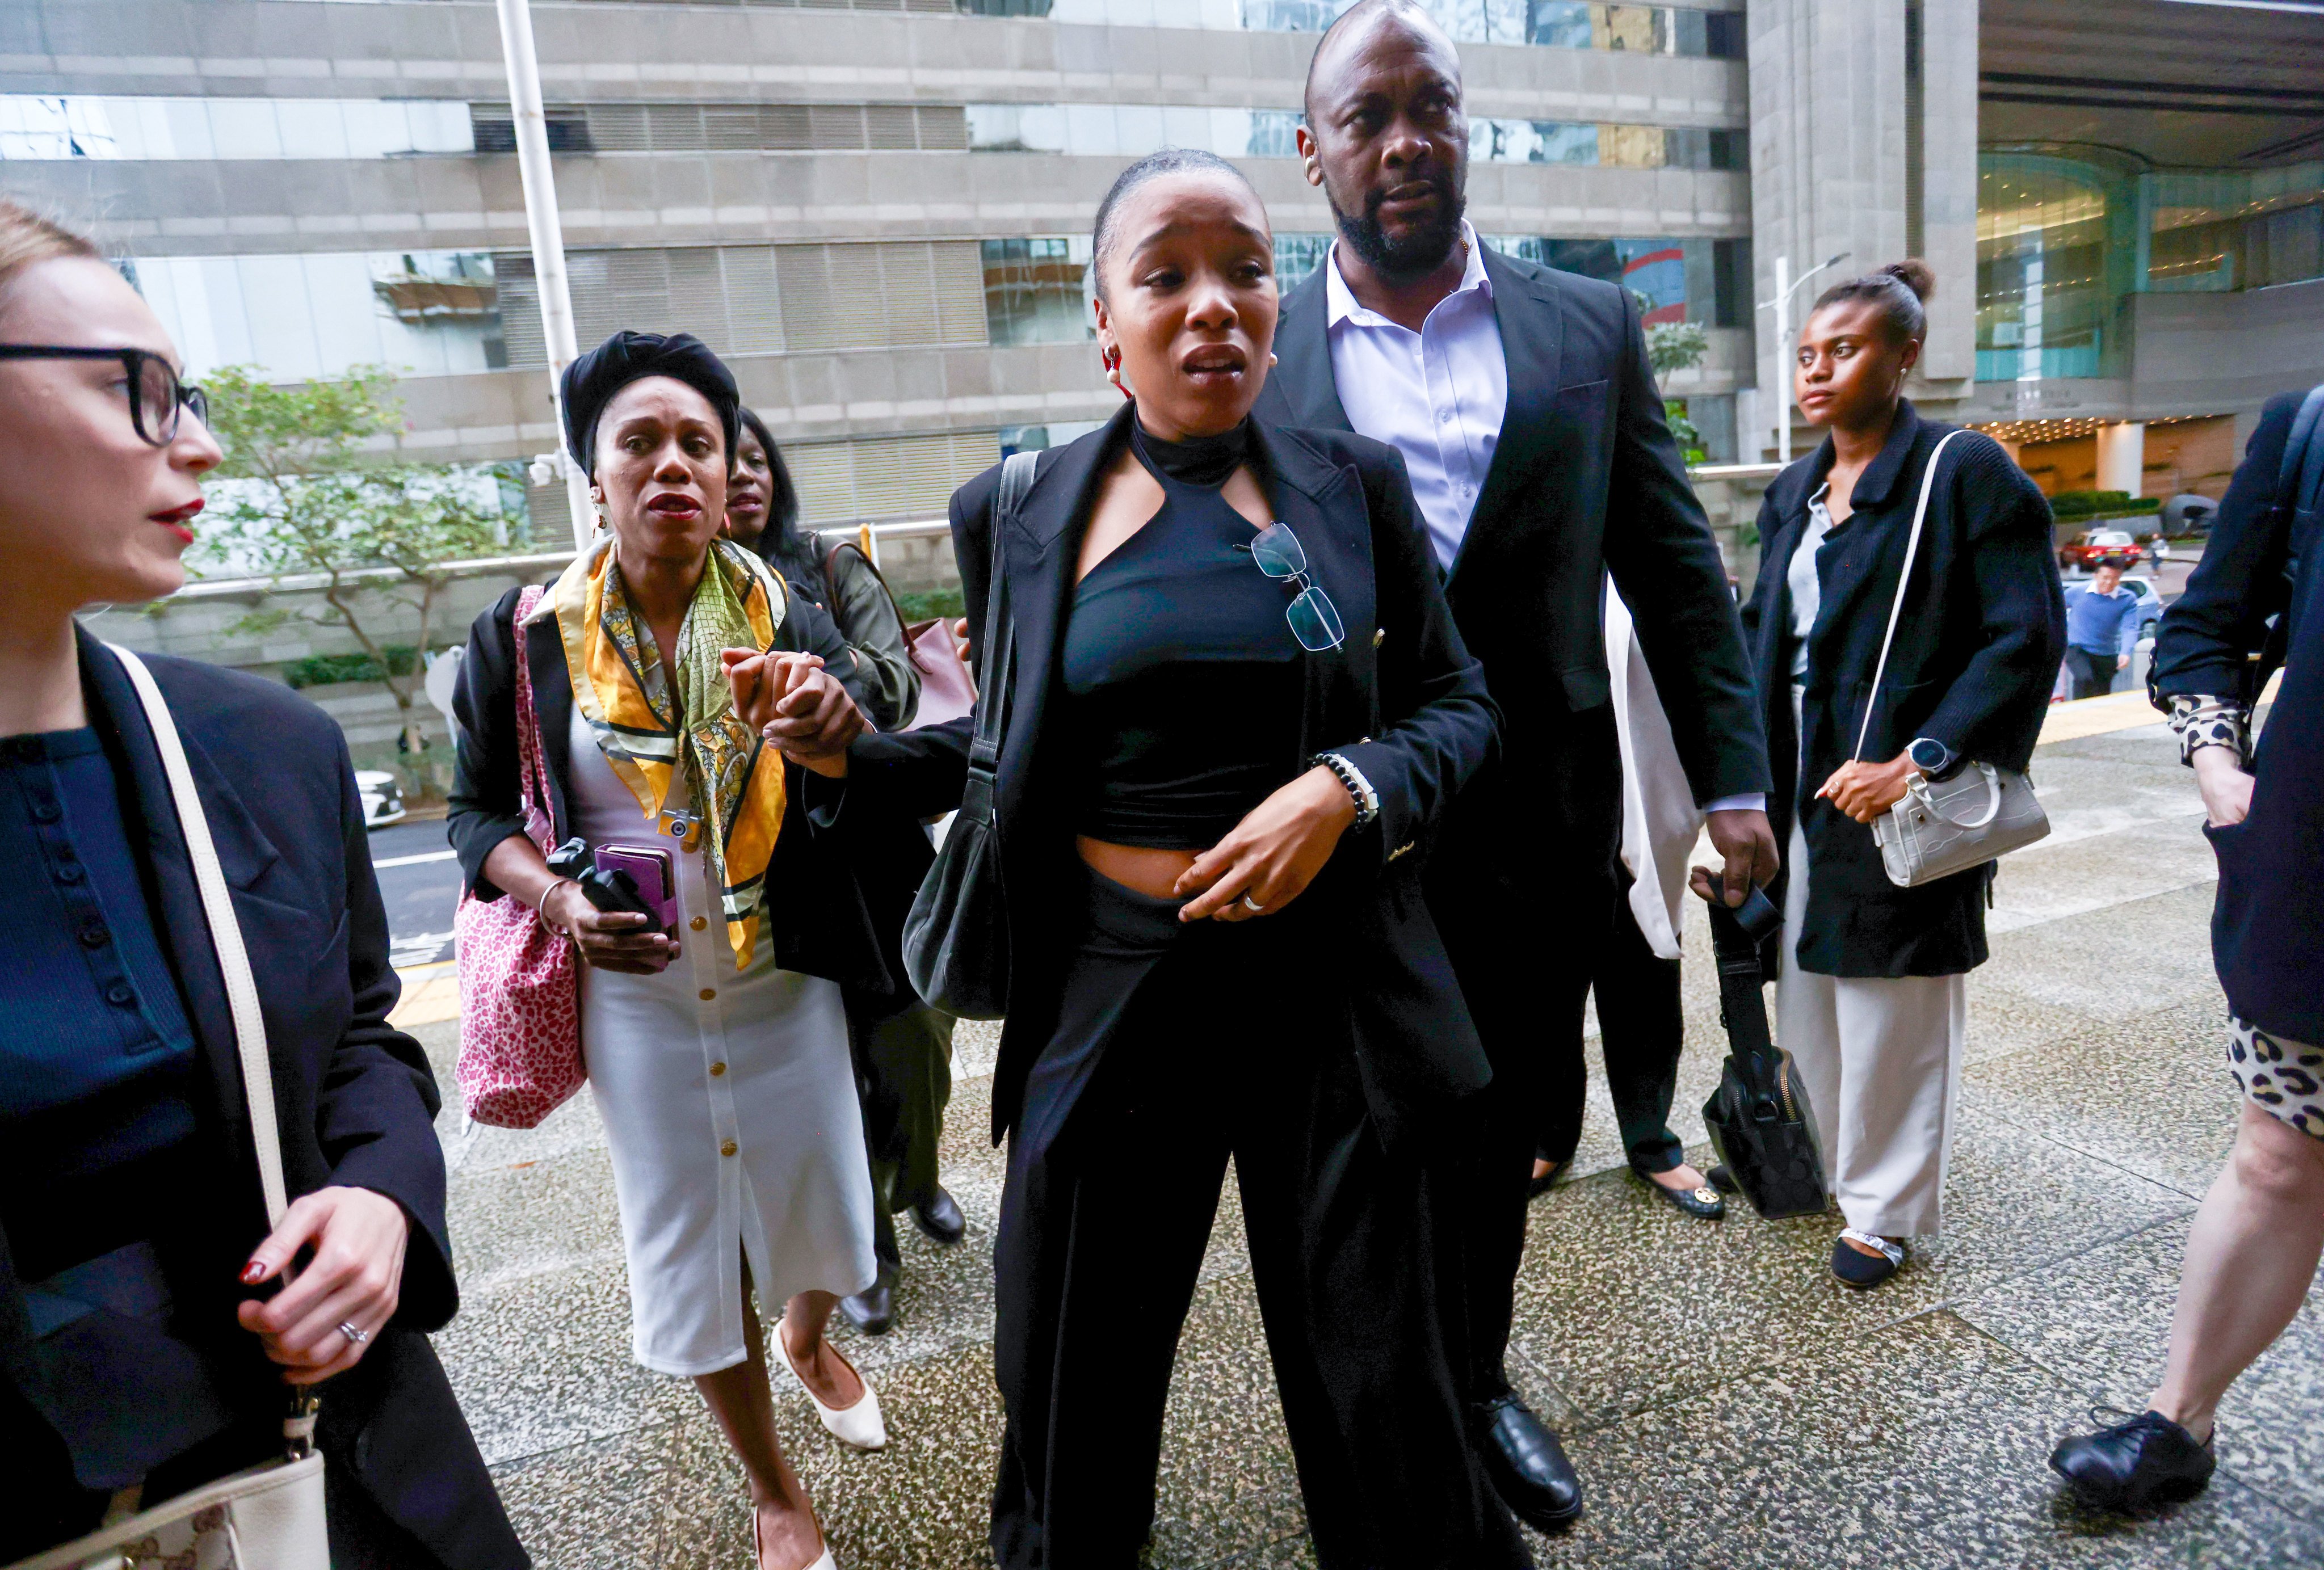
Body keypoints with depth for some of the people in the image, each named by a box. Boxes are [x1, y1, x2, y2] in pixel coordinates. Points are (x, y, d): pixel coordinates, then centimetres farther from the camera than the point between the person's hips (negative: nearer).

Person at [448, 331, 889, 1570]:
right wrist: (558, 900, -18)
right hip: (636, 998, 0)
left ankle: (807, 1340, 54)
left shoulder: (785, 622, -8)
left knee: (824, 1210, 14)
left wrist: (841, 733, -39)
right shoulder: (524, 637, -9)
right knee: (687, 1246, 11)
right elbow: (476, 812, 2)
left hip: (784, 988, 1)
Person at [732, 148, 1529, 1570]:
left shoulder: (1354, 485, 1)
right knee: (1073, 1399, 17)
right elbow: (1010, 747, 11)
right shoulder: (1025, 512, 2)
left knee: (1387, 1405, 13)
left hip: (1331, 984, 0)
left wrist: (1347, 788, -15)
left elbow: (1459, 705, 4)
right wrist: (848, 758, -6)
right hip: (1110, 988, 1)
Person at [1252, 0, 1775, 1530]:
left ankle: (1478, 1375, 43)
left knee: (1506, 1130, 17)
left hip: (1539, 829, 2)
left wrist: (1733, 776, 0)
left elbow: (1677, 569, 6)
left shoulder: (1591, 327, 5)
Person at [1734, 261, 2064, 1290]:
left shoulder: (1965, 472, -9)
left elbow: (2027, 639, -14)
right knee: (1808, 993, 16)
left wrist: (1918, 762, -20)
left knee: (1893, 1013, 6)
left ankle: (1885, 1210, 23)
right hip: (1799, 792, 7)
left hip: (1899, 800, -6)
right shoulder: (1792, 494, 11)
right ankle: (1827, 1164, 36)